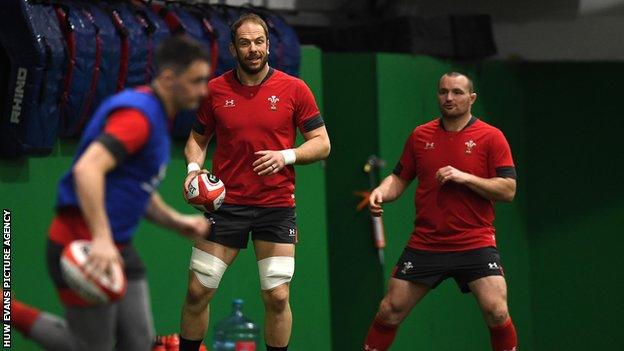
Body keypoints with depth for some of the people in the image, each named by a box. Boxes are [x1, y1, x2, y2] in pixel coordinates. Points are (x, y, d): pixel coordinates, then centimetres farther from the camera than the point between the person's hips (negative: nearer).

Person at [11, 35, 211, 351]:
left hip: (117, 248, 10)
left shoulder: (156, 117, 14)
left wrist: (177, 221, 12)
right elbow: (87, 169, -34)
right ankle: (9, 311, 11)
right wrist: (101, 239, -41)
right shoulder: (137, 115, -19)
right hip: (85, 252, -10)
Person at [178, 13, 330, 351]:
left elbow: (321, 143, 1)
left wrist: (285, 156, -16)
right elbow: (197, 139, 14)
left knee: (277, 297, -5)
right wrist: (193, 166, -7)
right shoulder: (215, 90, 2)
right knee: (197, 292, 1)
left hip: (277, 206, -1)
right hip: (226, 203, 1)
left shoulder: (294, 89, -2)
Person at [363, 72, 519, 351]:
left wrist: (464, 177, -18)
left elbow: (508, 190, -9)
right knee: (390, 311, 3)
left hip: (475, 244, -3)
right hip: (424, 243, 3)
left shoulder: (491, 137, -3)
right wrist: (381, 192, -6)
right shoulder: (420, 135, 8)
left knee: (497, 312, -17)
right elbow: (400, 179, 15)